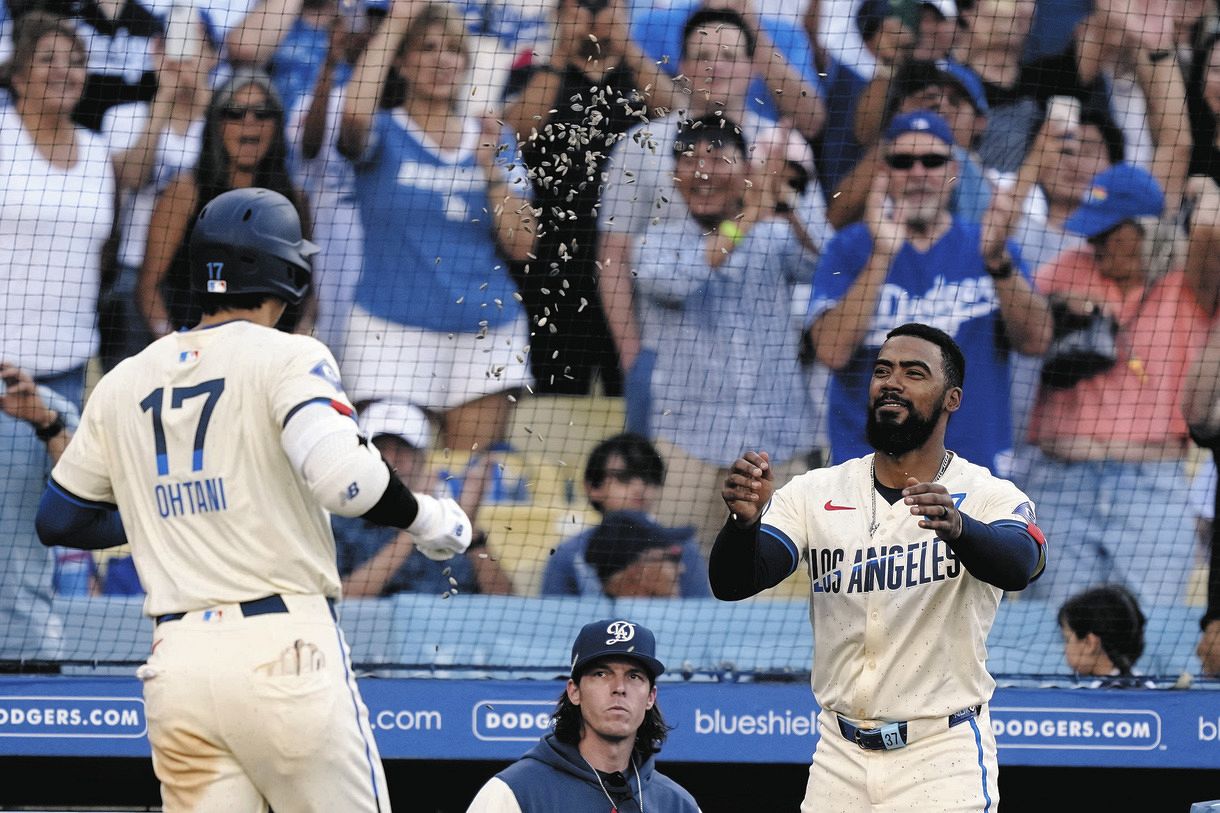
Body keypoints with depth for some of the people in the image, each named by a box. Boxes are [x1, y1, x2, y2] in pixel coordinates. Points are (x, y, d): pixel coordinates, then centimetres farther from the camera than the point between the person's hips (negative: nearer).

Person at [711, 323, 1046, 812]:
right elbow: (730, 583, -7)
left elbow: (1021, 565, -27)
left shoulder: (987, 496, -5)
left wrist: (957, 528, -49)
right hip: (840, 763, 3)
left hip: (944, 763, -3)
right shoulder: (815, 493, 4)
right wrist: (744, 519, -29)